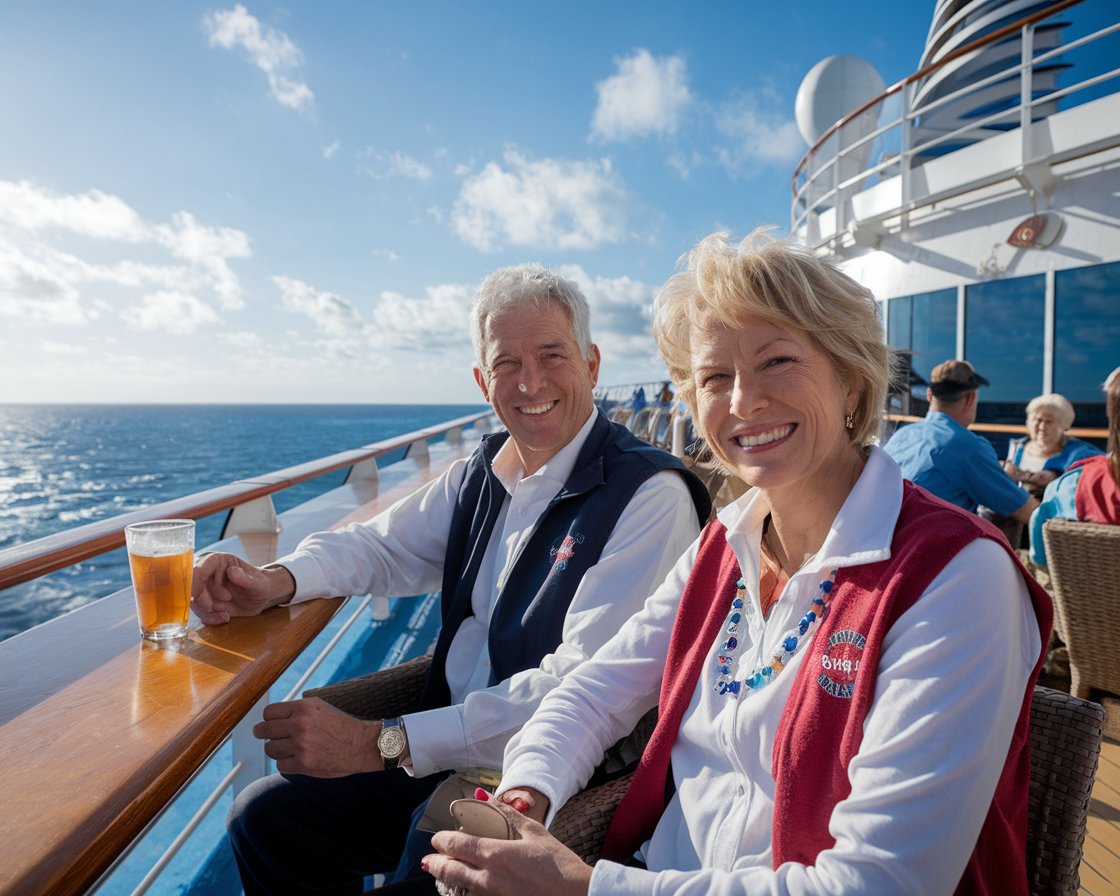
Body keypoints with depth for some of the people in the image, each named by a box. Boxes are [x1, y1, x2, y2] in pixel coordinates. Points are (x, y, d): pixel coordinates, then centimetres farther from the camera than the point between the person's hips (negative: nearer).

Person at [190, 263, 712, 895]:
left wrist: (383, 743, -25)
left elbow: (583, 688, -25)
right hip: (447, 749, 7)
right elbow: (383, 544, 13)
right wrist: (277, 581, -8)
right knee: (265, 819, 7)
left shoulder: (651, 496, -19)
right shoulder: (483, 474, 4)